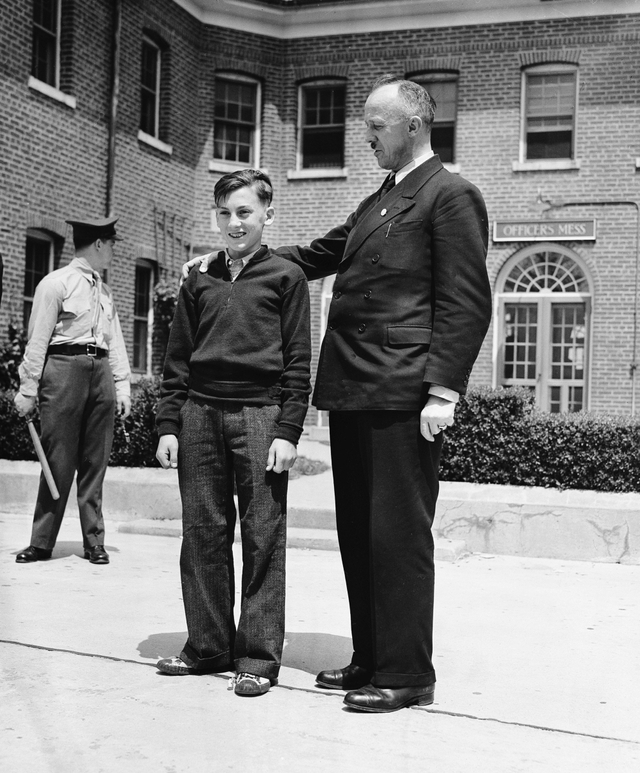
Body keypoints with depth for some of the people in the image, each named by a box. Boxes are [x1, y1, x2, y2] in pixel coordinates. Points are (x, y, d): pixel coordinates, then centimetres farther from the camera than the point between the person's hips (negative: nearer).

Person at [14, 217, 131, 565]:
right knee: (59, 460, -5)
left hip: (101, 372, 6)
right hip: (64, 368, -6)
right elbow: (37, 340, -5)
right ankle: (41, 543, 4)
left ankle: (94, 541, 12)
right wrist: (28, 388, -9)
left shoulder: (103, 291, 19)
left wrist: (122, 384, 9)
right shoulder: (56, 284, -2)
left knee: (95, 462, 6)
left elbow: (115, 340, 18)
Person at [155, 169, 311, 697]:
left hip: (260, 414, -4)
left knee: (263, 537, -3)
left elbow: (298, 363, 0)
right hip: (200, 414, 4)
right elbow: (178, 360, 15)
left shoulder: (286, 277, 5)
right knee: (203, 533, 5)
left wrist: (287, 431, -8)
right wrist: (169, 425, 7)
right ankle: (208, 646, 15)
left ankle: (259, 657, 3)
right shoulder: (200, 281, 16)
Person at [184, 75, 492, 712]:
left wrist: (443, 392, -18)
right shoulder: (376, 203, 22)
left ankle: (407, 674, 7)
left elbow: (466, 302, -11)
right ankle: (371, 659, 23)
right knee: (358, 533, 12)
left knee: (398, 534, -3)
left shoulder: (450, 196, -4)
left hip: (401, 396, -9)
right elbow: (316, 257, 28)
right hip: (352, 392, 9)